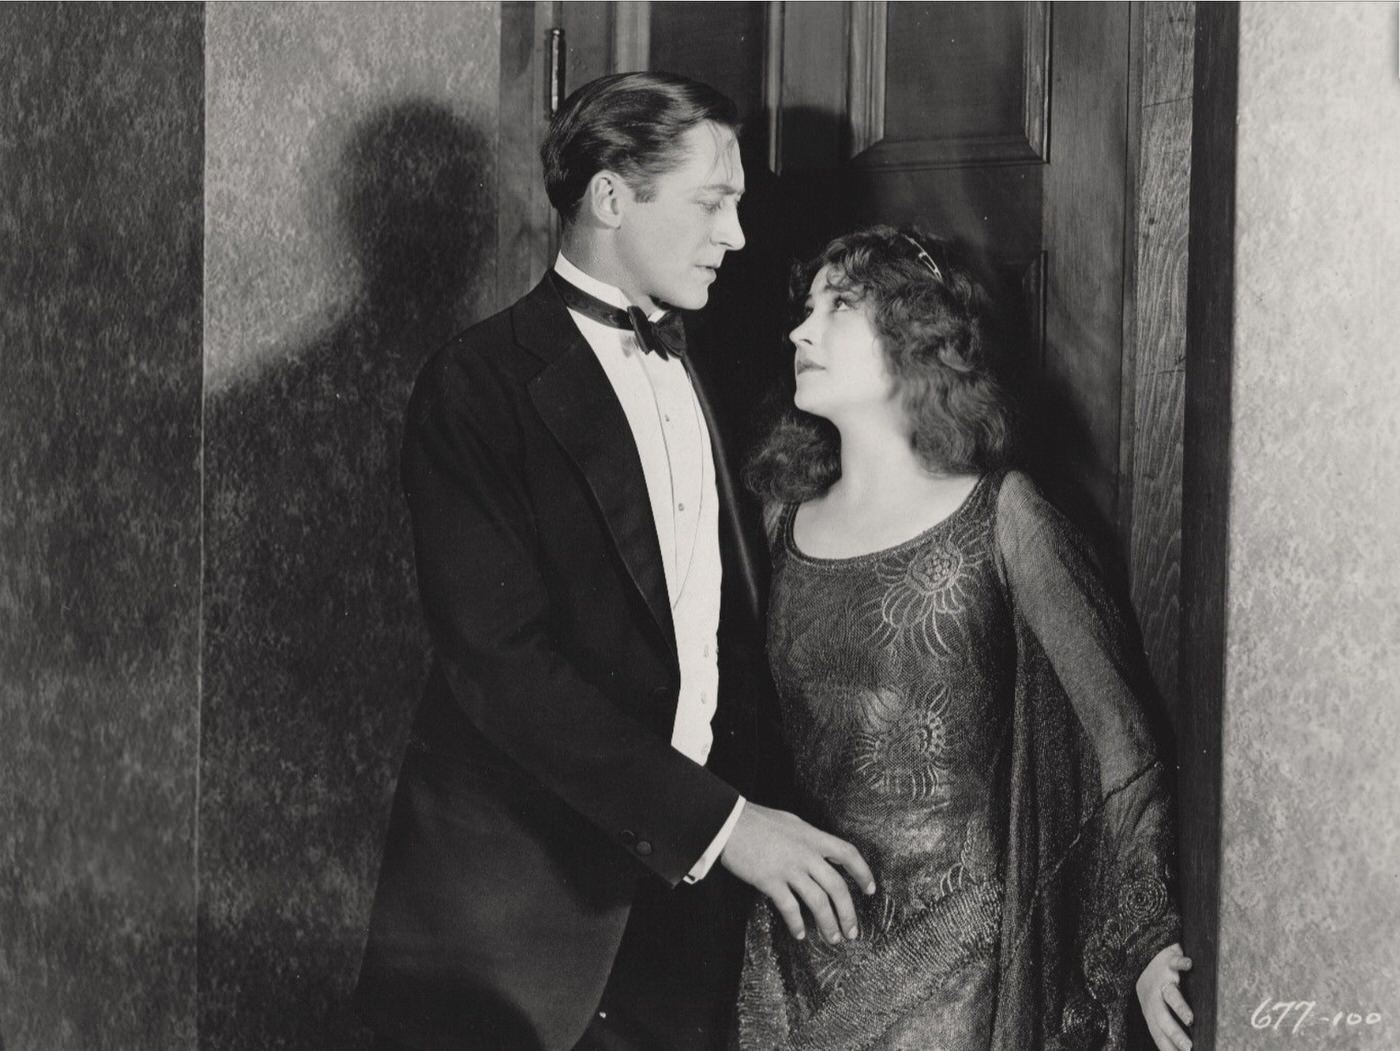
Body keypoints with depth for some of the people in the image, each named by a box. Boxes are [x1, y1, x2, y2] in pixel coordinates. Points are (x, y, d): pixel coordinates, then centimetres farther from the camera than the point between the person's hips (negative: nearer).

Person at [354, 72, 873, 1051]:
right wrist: (718, 821, -21)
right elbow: (502, 666, -18)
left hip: (686, 885, 6)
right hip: (522, 902, -6)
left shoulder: (688, 366, 12)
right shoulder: (481, 387, -11)